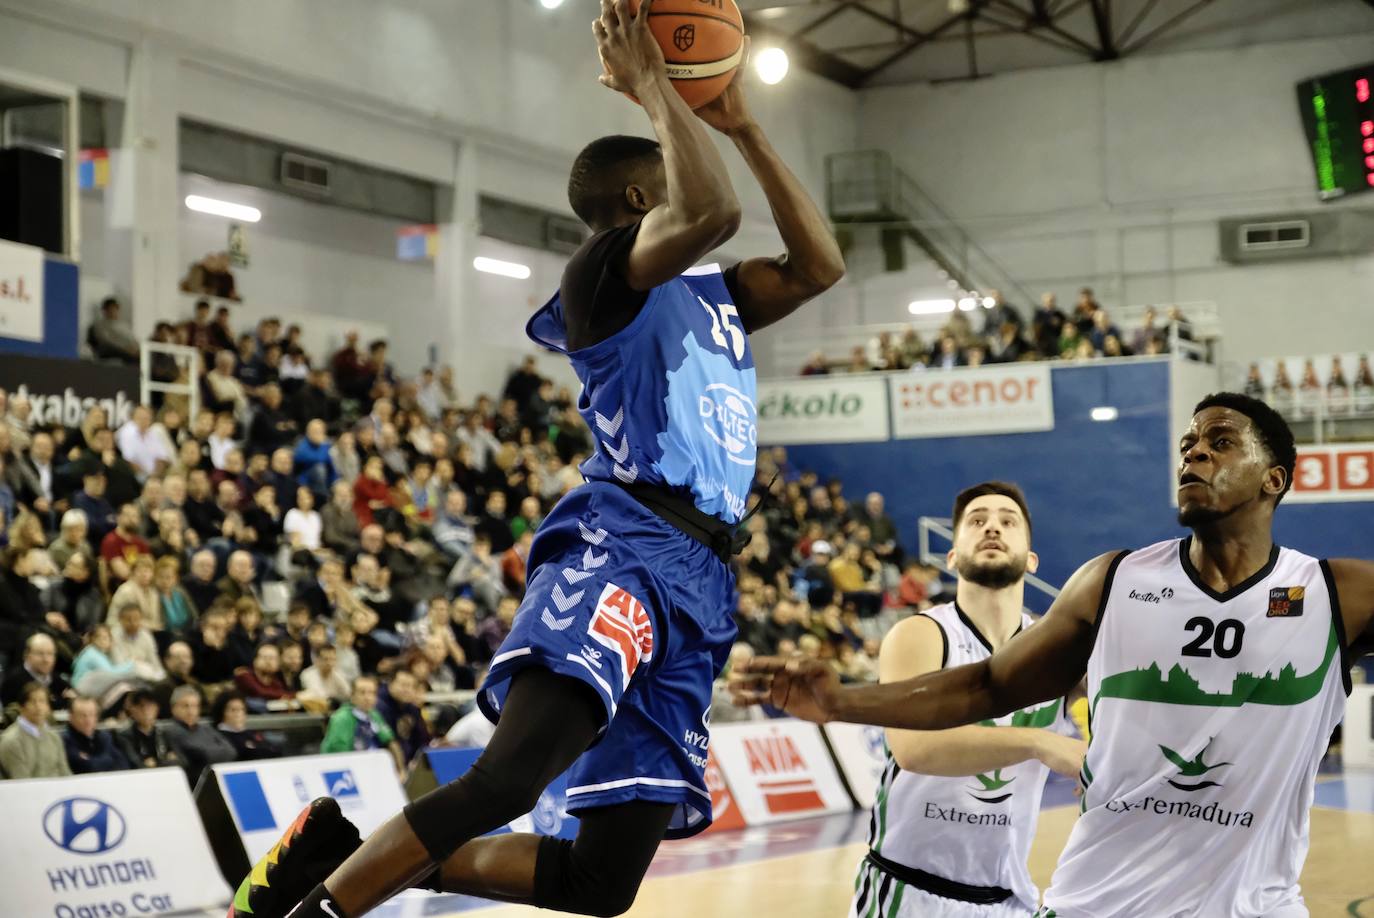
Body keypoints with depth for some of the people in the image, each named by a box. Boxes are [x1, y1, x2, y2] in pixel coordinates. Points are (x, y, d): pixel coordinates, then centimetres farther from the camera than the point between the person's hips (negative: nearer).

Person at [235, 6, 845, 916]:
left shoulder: (713, 297, 28)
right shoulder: (607, 270, 2)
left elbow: (820, 264, 28)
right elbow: (711, 209, -17)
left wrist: (743, 125, 25)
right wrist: (649, 78, -3)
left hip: (698, 582, 8)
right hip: (621, 543, -8)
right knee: (512, 775, -33)